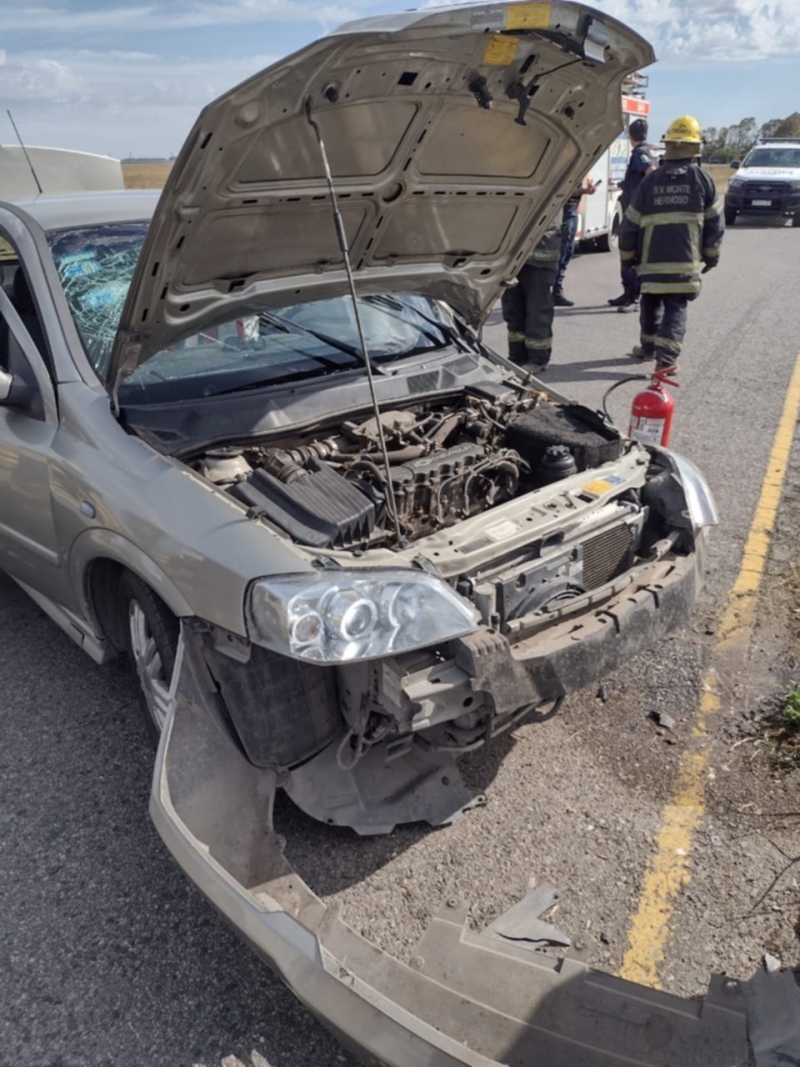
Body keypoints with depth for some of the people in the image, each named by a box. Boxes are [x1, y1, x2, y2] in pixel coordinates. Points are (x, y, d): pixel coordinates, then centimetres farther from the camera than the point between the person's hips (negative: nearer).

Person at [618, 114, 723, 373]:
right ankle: (666, 357, -12)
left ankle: (649, 346, 33)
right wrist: (711, 255, 17)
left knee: (651, 303, 20)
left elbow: (631, 223, 4)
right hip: (685, 261, -1)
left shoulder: (651, 180, 2)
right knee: (676, 308, 0)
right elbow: (715, 223, 4)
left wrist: (628, 256, 17)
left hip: (651, 260, 2)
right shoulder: (702, 179, 1)